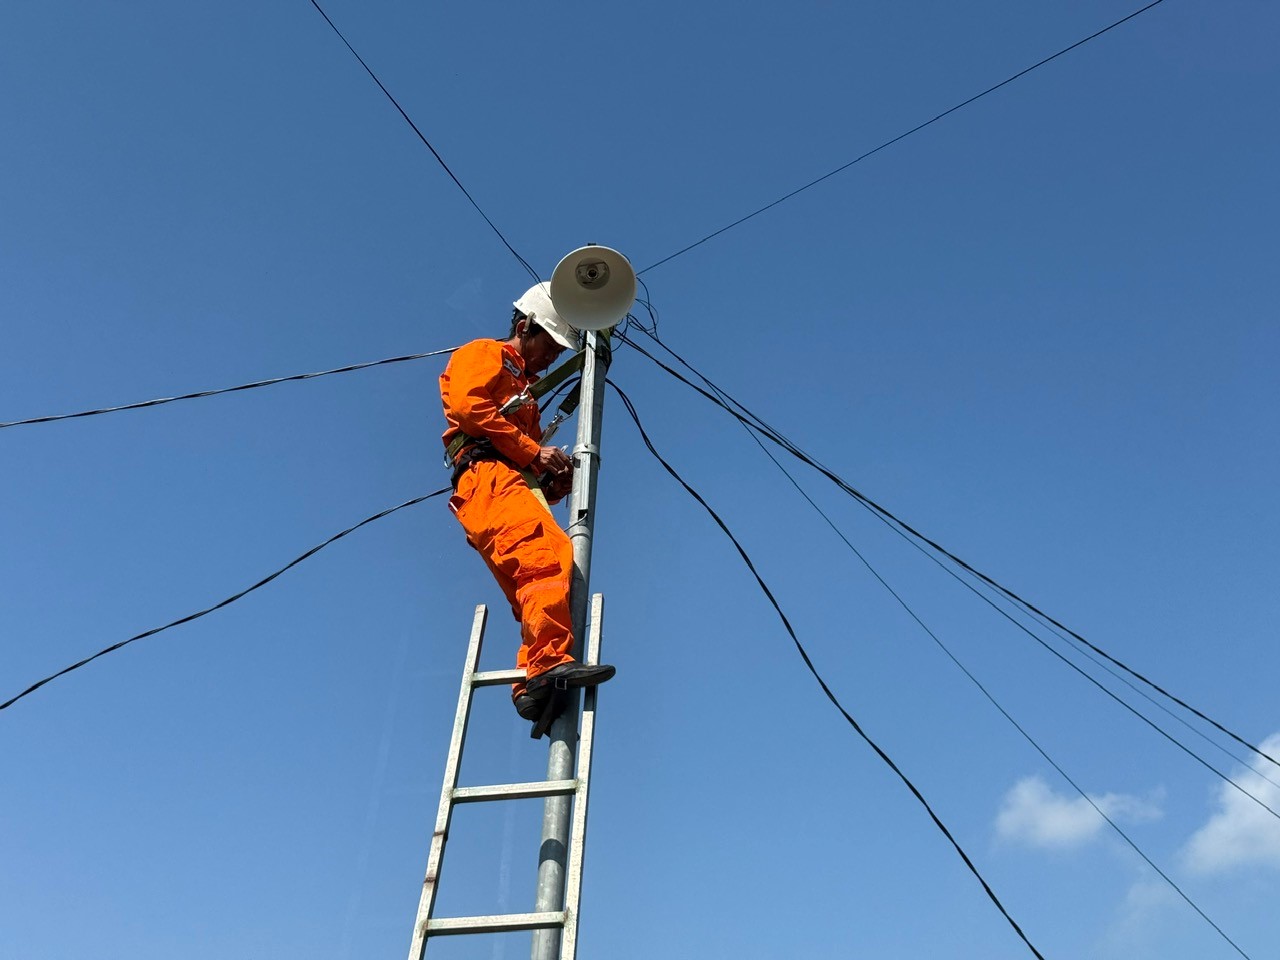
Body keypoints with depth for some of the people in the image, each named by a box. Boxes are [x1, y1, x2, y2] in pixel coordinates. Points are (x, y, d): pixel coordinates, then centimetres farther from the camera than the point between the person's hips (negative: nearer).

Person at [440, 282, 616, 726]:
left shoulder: (523, 389, 39)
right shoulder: (483, 355, 14)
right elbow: (467, 406, -8)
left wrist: (553, 479, 9)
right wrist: (534, 451, -8)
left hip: (516, 484, 9)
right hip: (488, 478, -9)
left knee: (535, 579, -5)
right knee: (550, 553, -30)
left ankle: (534, 686, -13)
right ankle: (550, 661, -42)